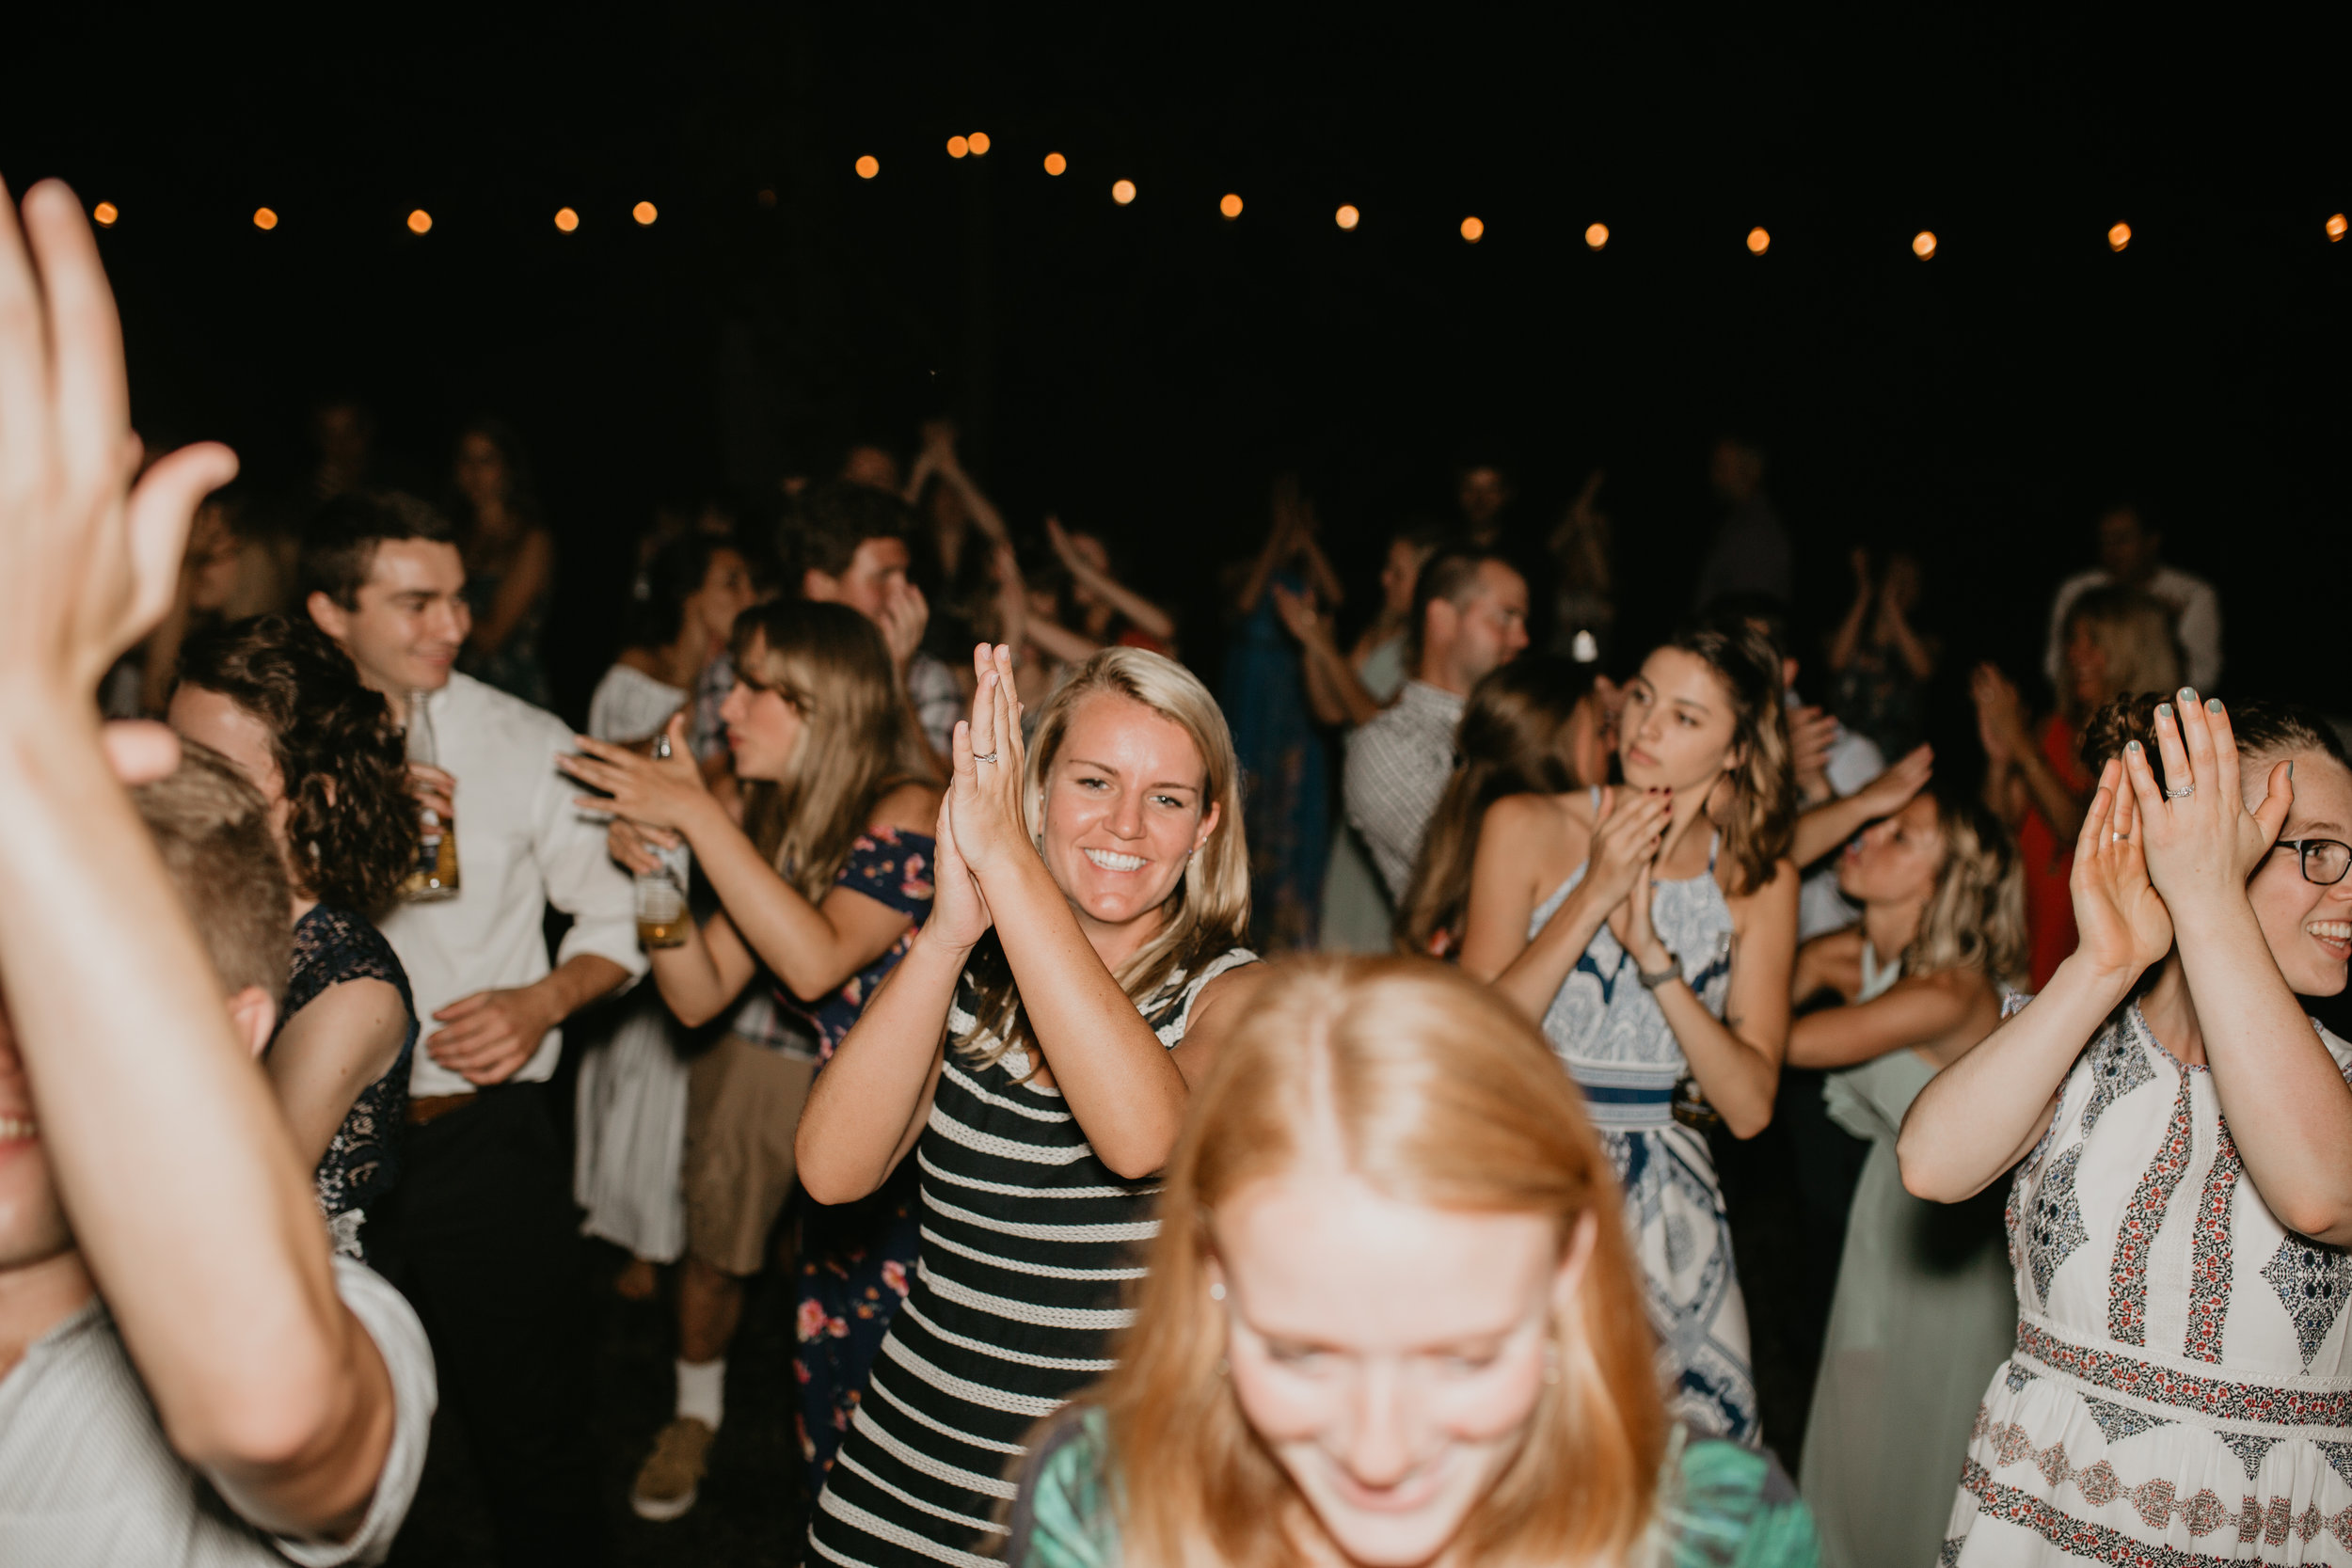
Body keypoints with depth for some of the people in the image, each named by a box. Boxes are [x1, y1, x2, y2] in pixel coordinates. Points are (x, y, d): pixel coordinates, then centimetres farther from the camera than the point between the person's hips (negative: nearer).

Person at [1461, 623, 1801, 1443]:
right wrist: (1594, 895, -17)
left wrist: (1653, 953, -16)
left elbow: (1750, 1106, -5)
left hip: (1670, 1214, 2)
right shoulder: (1526, 829, -5)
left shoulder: (1762, 881, 1)